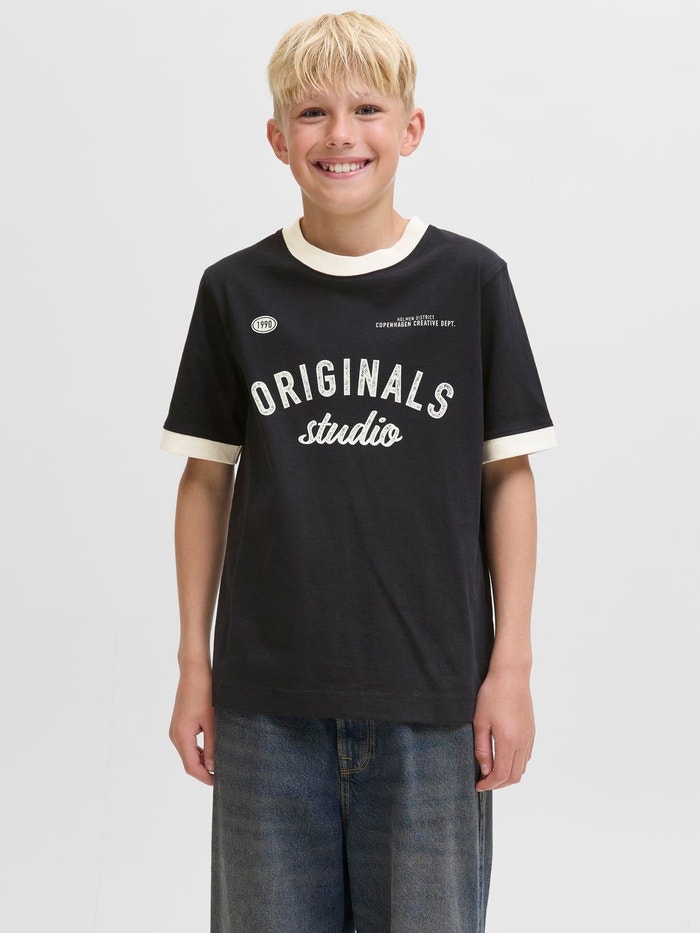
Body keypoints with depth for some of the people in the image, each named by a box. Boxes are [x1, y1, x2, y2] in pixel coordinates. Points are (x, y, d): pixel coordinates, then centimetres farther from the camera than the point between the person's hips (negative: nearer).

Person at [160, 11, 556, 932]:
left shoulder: (471, 281, -1)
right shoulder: (235, 291, 3)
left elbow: (507, 475, 1)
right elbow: (207, 480, 7)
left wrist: (511, 665, -2)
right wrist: (193, 664, 6)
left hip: (433, 699, -1)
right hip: (267, 700, 1)